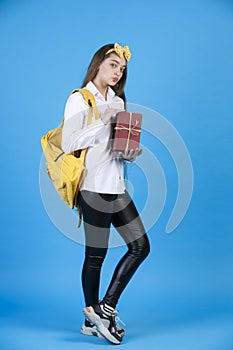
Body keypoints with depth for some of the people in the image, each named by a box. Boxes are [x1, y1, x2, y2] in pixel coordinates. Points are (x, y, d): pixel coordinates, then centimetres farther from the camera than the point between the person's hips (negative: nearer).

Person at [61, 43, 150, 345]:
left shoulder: (119, 102, 18)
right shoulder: (79, 99, -3)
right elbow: (68, 144, -13)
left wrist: (130, 154, 0)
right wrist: (103, 122, -16)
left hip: (117, 187, 8)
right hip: (94, 187, -8)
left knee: (140, 246, 4)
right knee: (95, 255, 1)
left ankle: (105, 309, 14)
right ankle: (93, 319, 19)